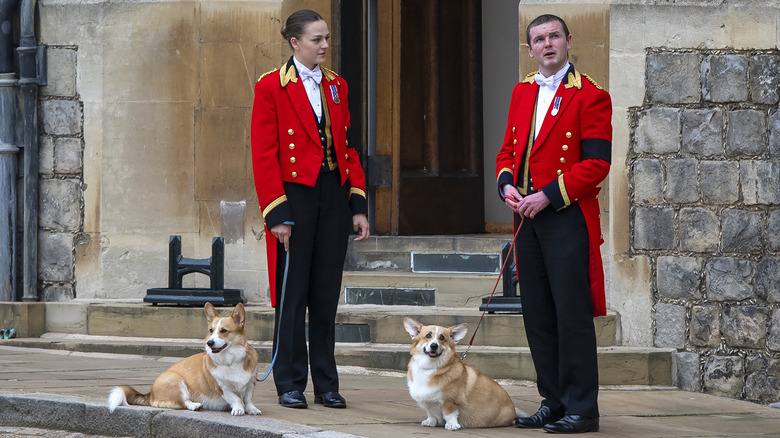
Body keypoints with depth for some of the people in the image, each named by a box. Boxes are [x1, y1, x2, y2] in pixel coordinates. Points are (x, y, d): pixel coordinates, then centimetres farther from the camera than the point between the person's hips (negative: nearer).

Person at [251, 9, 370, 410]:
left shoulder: (336, 86, 12)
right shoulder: (271, 87, -5)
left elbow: (348, 149, 14)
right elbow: (263, 155, -8)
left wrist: (358, 205, 6)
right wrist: (277, 214, -13)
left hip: (334, 196, 5)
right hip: (295, 195, -5)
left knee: (327, 294, 7)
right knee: (293, 294, 0)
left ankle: (326, 385, 13)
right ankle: (290, 386, 7)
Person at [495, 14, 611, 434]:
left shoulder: (590, 96, -7)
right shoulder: (522, 92, 15)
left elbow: (596, 163, -12)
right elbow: (508, 149, 20)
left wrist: (548, 196, -17)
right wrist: (507, 184, -1)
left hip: (568, 218, -7)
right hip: (527, 216, 7)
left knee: (572, 315, -6)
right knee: (537, 315, 9)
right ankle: (553, 402, 17)